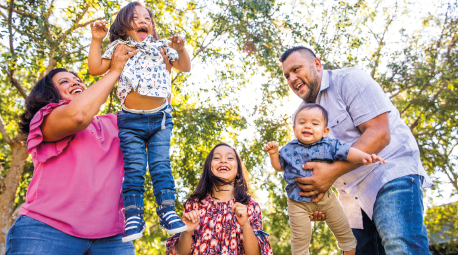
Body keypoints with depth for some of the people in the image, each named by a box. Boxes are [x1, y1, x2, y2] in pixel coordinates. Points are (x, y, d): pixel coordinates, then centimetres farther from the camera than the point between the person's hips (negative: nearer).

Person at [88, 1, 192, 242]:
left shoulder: (161, 46, 13)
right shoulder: (118, 47, 10)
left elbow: (185, 67, 12)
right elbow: (96, 69, 4)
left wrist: (180, 49, -6)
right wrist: (96, 40, 0)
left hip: (161, 116, 1)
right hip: (131, 120, -1)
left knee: (161, 164, -3)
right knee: (134, 168, -3)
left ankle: (167, 209, 2)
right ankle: (133, 216, 2)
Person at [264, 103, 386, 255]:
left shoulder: (329, 145, -8)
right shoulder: (289, 149, -3)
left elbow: (347, 151, -17)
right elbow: (279, 166, 7)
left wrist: (364, 157, -34)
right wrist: (274, 154, -10)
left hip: (325, 196, 1)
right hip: (298, 202, -1)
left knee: (343, 230, 17)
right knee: (300, 239, 5)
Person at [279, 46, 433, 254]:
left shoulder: (349, 80, -8)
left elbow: (379, 133, -19)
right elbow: (307, 165, 17)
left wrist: (333, 171, -27)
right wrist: (317, 194, -3)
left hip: (390, 173, -6)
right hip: (352, 195, 7)